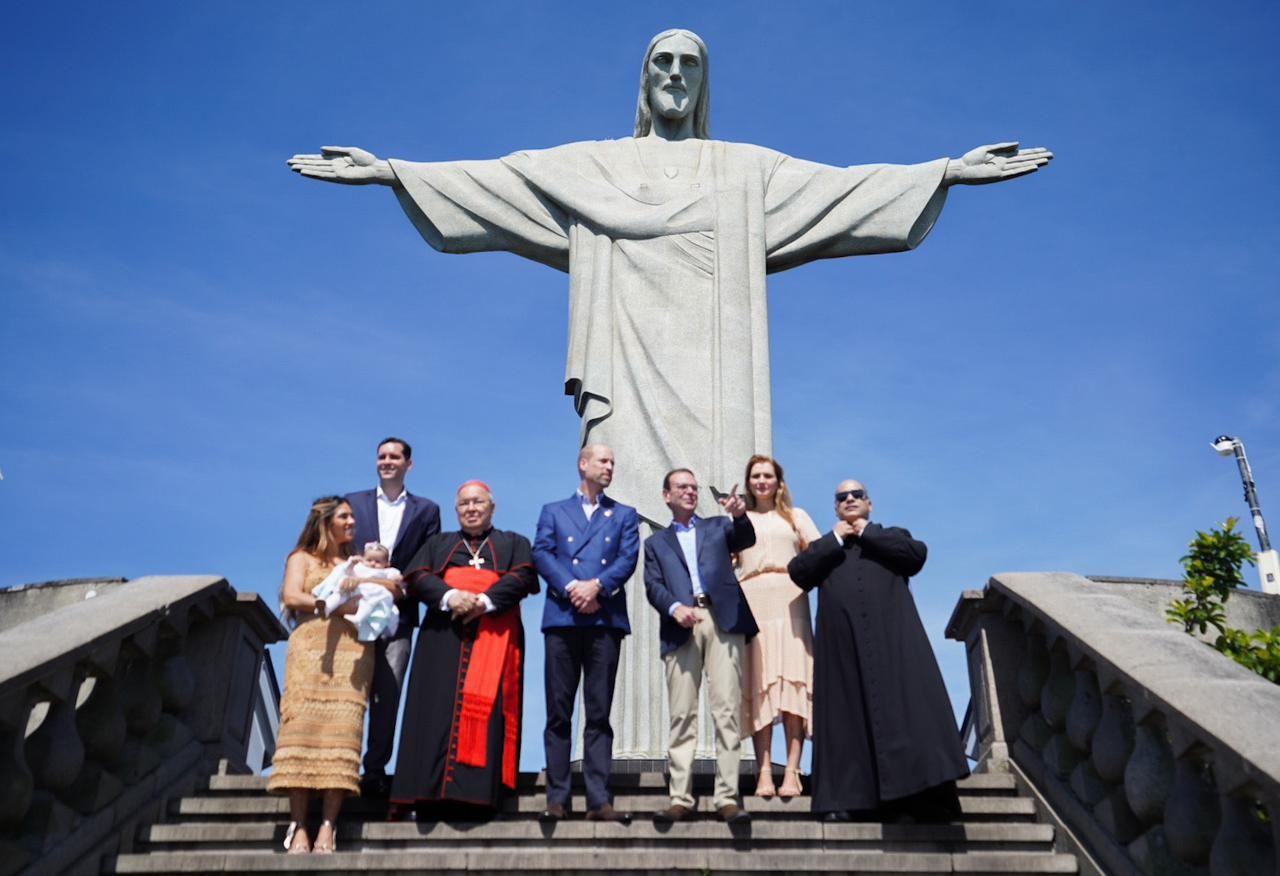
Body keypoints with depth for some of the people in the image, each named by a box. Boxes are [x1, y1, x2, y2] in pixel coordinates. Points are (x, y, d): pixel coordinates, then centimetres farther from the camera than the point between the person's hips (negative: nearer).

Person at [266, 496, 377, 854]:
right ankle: (298, 826, -17)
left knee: (341, 730, -12)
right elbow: (291, 597, 1)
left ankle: (327, 827, -18)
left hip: (352, 653, 2)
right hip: (311, 650, -2)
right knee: (303, 727, -14)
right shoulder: (302, 558, 17)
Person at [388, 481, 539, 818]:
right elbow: (417, 577, 7)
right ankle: (431, 794, -12)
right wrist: (450, 596, -13)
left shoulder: (513, 544, 21)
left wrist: (485, 601, -16)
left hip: (493, 636, -1)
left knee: (484, 711, -11)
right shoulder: (437, 543, 25)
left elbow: (523, 577, 1)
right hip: (443, 638, 2)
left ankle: (475, 795, -16)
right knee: (438, 711, -9)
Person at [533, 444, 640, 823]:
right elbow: (541, 553, 3)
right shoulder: (553, 511, 18)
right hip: (562, 618, 0)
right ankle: (557, 798, 4)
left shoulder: (624, 515, 19)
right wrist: (571, 588, -12)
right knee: (558, 713, 0)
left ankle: (599, 800, -1)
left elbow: (628, 558, 3)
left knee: (599, 714, -1)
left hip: (606, 618, 0)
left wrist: (597, 586, -12)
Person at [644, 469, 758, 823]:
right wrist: (674, 607, -13)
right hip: (681, 627, 1)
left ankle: (727, 798, -7)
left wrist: (740, 515, -20)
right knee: (682, 715, -2)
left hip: (722, 620, 0)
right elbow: (653, 585, 7)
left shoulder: (717, 527, 22)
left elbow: (746, 539, 2)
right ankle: (681, 799, 0)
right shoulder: (656, 542, 21)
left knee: (727, 711, -7)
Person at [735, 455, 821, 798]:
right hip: (752, 604, 0)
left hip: (789, 603, 0)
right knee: (759, 685, -7)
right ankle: (764, 773, -10)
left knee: (793, 683, -9)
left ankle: (792, 772, -12)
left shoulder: (796, 516, 20)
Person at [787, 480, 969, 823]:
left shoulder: (892, 536, 24)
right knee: (846, 715, -7)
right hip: (842, 644, 1)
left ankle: (914, 800, -15)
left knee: (901, 708, -12)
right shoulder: (824, 548, 26)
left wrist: (868, 533, 6)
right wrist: (835, 539, 4)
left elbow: (917, 554, 1)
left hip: (892, 638, -1)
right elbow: (797, 571, 6)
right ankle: (844, 800, -10)